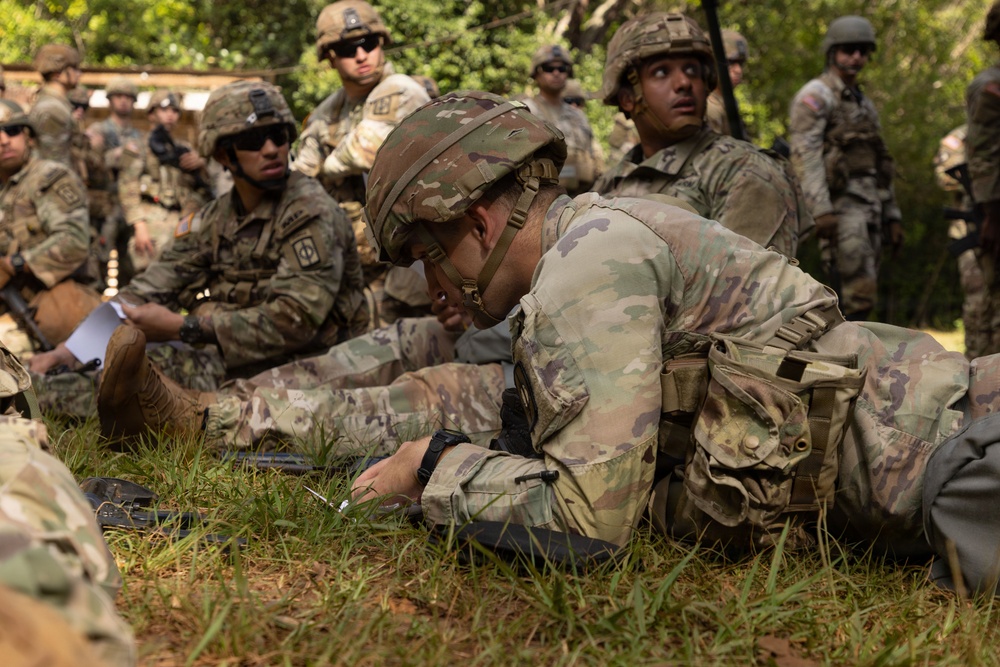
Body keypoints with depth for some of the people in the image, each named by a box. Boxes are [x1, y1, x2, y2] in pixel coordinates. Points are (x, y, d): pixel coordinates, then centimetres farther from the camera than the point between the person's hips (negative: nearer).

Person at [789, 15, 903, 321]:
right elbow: (805, 155, -16)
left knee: (860, 297, 6)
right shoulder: (815, 96, -4)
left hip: (868, 207, 8)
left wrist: (892, 216, 17)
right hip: (840, 206, -8)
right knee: (857, 295, -17)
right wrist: (821, 210, -26)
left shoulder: (864, 103, 22)